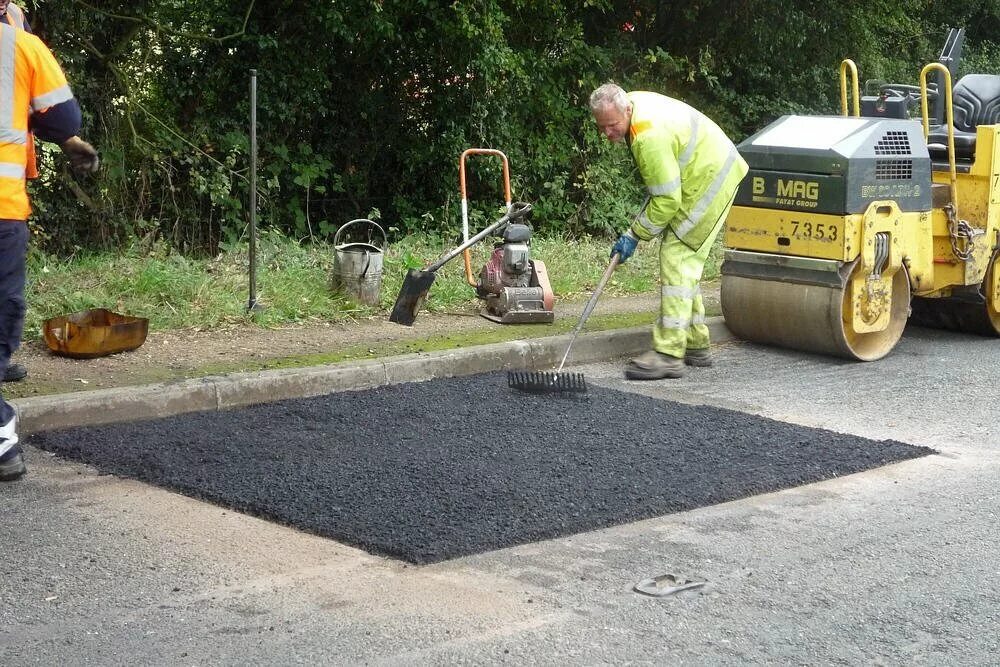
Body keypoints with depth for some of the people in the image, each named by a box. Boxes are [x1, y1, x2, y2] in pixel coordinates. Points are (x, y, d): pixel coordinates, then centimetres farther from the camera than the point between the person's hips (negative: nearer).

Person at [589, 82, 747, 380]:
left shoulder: (650, 137, -32)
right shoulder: (634, 101, -2)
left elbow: (667, 199, -27)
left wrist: (634, 235, -18)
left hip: (709, 180, -11)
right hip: (709, 169, 11)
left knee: (677, 258, -15)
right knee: (684, 261, 15)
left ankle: (669, 354, -18)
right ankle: (695, 345, 23)